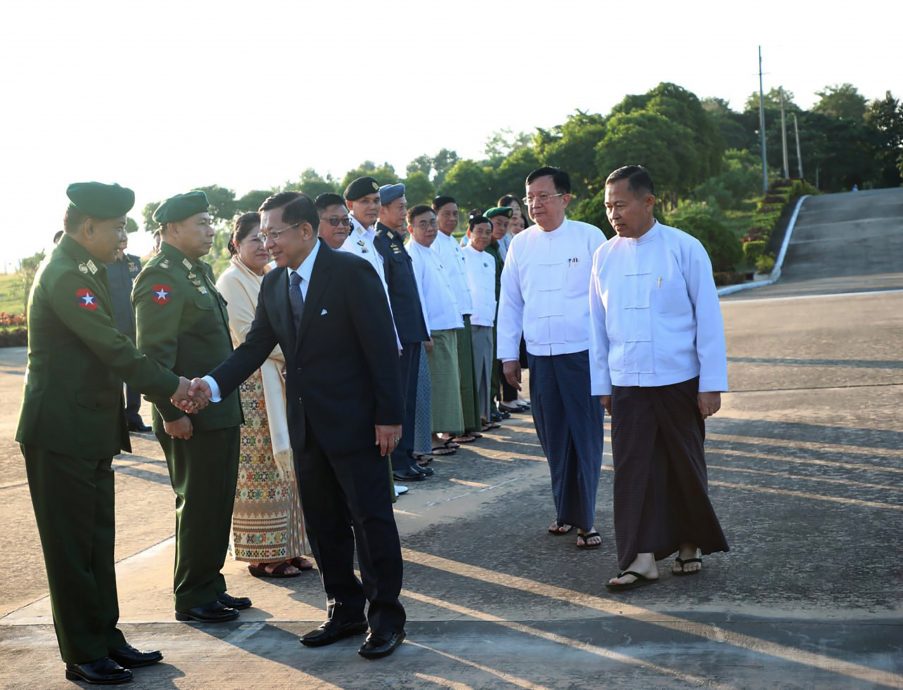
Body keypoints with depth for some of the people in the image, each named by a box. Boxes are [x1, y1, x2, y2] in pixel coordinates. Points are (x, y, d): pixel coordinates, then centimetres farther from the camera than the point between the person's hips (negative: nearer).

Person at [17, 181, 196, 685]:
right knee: (72, 546, 1)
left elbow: (108, 346, 14)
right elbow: (114, 347, -22)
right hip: (61, 433, -10)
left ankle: (106, 638, 26)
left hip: (92, 431, 10)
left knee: (98, 542, 16)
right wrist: (172, 387, -14)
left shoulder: (87, 270, 12)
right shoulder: (63, 276, -19)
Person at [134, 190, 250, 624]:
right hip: (191, 418, -9)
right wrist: (171, 412, -22)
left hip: (219, 412, 9)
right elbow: (154, 351, -20)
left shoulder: (197, 271, 15)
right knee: (198, 506, 0)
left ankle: (210, 587, 28)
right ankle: (192, 599, 13)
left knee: (217, 505, 15)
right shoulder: (161, 276, -14)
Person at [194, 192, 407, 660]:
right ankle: (345, 611, 26)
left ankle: (387, 616, 13)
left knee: (371, 518, 1)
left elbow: (381, 345, -14)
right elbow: (255, 346, 4)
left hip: (353, 422, -7)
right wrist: (212, 384, -12)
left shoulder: (351, 272, -13)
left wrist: (389, 416, -17)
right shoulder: (273, 284, 7)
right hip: (305, 424, 7)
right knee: (324, 524, 13)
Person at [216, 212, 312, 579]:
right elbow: (247, 335, -14)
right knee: (258, 470, -2)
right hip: (251, 386, -8)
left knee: (283, 467, 10)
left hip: (278, 383, 8)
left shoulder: (269, 280, 15)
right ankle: (262, 555, 6)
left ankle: (284, 547, 17)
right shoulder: (231, 281, -8)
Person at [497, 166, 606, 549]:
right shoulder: (520, 244, 8)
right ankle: (566, 511, 23)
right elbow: (510, 301, 13)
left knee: (586, 437, -1)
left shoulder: (589, 237, -2)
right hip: (539, 355, 4)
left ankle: (584, 519, 7)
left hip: (583, 353, -3)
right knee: (553, 438, 9)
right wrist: (508, 354, 10)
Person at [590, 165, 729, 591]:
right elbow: (598, 324, 10)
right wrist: (602, 383, 9)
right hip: (627, 384, 2)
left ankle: (689, 544, 27)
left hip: (680, 381, -2)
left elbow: (708, 316, -5)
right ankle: (642, 557, 1)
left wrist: (712, 383, -7)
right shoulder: (605, 256, 4)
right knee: (633, 469, -2)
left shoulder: (684, 248, -6)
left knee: (685, 467, 9)